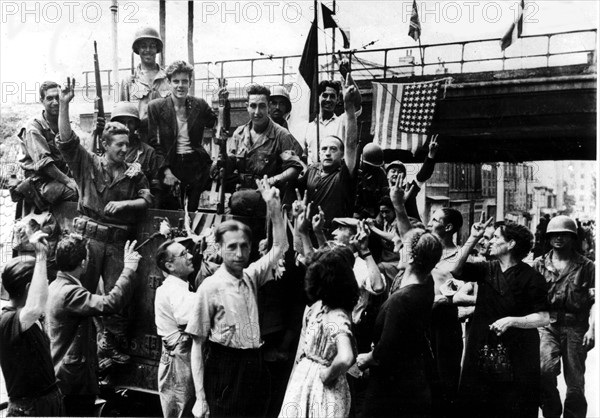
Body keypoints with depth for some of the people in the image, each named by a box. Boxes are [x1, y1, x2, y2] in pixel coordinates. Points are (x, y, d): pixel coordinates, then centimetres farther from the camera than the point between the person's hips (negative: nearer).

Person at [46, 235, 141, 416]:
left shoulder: (56, 286, 5)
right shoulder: (69, 293, -26)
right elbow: (110, 303, -38)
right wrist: (129, 270, -28)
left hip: (64, 373, 10)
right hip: (75, 379, -10)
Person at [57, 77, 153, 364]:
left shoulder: (134, 174, 9)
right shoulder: (88, 164, 3)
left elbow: (147, 199, 3)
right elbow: (66, 141, -8)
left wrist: (125, 203, -15)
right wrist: (64, 105, -17)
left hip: (117, 241, 2)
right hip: (87, 236, -2)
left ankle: (109, 344, 19)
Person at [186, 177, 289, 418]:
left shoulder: (251, 277, 5)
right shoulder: (210, 287, -11)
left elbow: (280, 247, 10)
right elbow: (197, 346, -8)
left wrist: (274, 206, -3)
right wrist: (200, 397, -12)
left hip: (254, 366, 6)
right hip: (224, 371, -5)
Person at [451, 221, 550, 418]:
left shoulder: (531, 278, -9)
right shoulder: (487, 269, 4)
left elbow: (543, 318, -10)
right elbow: (456, 271, -9)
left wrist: (511, 321, -23)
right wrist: (473, 238, -11)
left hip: (517, 355, -4)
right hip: (481, 348, 4)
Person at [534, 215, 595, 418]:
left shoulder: (586, 267, 5)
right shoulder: (539, 264, 9)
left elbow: (594, 300, 0)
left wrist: (592, 328, -11)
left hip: (576, 327, 0)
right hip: (547, 324, 0)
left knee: (575, 382, 5)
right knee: (545, 369, -20)